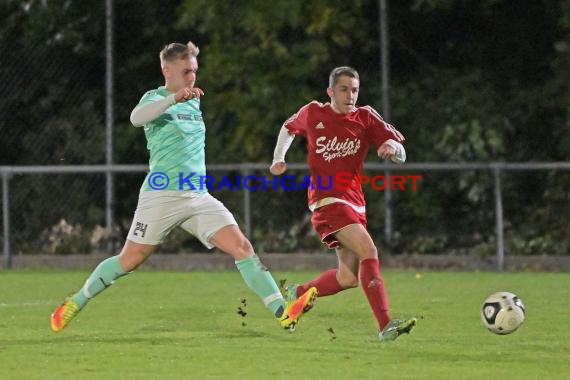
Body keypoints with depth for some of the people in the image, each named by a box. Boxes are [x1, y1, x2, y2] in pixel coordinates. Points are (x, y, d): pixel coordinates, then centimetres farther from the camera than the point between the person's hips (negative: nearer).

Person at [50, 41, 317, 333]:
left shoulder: (194, 102, 17)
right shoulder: (155, 98, -6)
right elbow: (137, 118, -32)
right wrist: (174, 98, -44)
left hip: (198, 196, 6)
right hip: (161, 196, -6)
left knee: (241, 246, -11)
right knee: (130, 260, 0)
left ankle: (283, 312, -20)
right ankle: (74, 303, 20)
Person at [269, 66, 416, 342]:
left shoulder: (366, 117, 3)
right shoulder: (313, 113, 0)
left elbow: (401, 155, -1)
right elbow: (288, 128, 22)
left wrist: (392, 147, -24)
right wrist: (279, 159, 7)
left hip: (354, 202, 5)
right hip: (327, 199, -5)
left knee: (349, 278, 7)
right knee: (368, 251, -25)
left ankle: (298, 293, 33)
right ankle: (386, 325, -31)